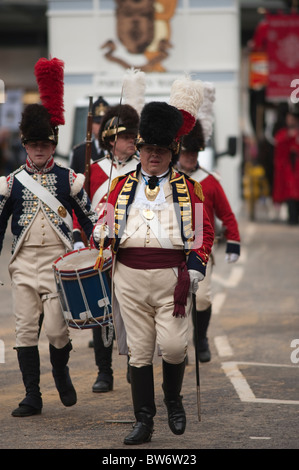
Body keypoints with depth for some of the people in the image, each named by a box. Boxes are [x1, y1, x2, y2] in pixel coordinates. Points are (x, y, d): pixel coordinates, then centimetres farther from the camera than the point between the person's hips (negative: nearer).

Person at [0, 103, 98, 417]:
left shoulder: (68, 179, 5)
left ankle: (60, 372, 21)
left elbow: (89, 220, 9)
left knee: (55, 328, -10)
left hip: (59, 262, -2)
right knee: (26, 329, 0)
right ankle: (32, 396, 7)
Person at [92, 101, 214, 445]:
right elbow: (106, 220, 16)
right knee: (139, 351, 2)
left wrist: (196, 266, -3)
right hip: (130, 277, 2)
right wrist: (101, 233, -7)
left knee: (173, 346, -11)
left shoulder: (186, 188, 9)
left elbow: (203, 230, 9)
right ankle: (144, 421, 7)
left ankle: (173, 400, 17)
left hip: (172, 277, -2)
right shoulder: (123, 186, 13)